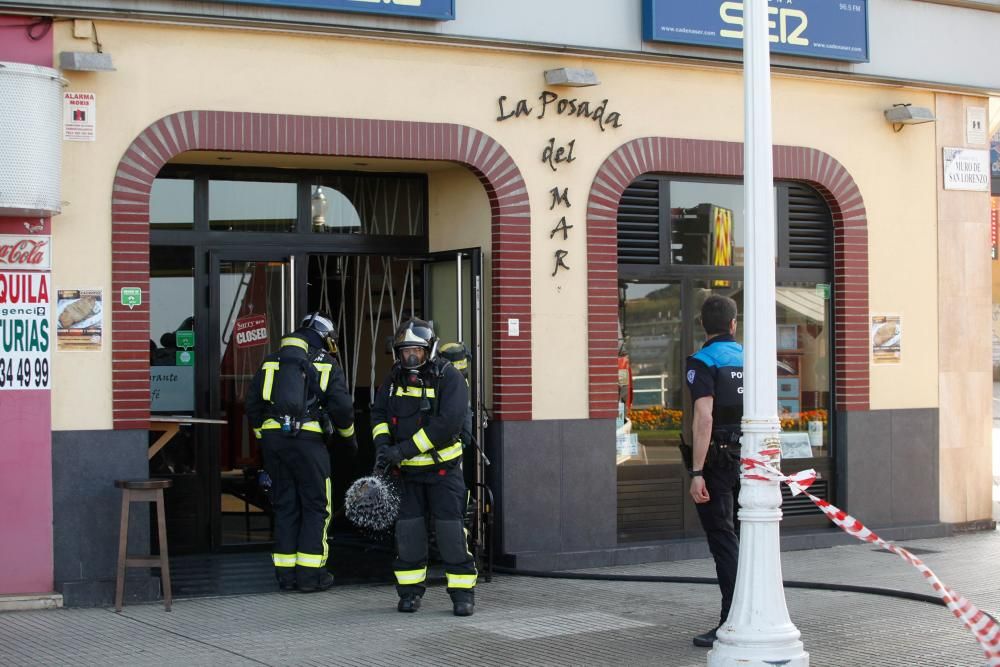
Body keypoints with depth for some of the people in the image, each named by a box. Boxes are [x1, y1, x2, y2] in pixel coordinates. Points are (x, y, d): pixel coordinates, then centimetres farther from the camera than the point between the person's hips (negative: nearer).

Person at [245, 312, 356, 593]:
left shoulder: (271, 361, 16)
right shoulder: (326, 364, 4)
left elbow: (253, 405, 15)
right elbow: (342, 406, -3)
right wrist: (348, 436, 14)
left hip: (272, 438, 5)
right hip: (307, 440, -4)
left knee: (285, 506, 11)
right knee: (316, 506, 4)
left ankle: (286, 573, 11)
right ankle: (310, 573, 1)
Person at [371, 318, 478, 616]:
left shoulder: (449, 378, -13)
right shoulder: (395, 379, 6)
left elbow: (448, 423, -22)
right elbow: (379, 413, 6)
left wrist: (404, 449, -24)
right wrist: (383, 445, -17)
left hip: (443, 469, -4)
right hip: (409, 471, 4)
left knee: (451, 531, -6)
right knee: (408, 532, 4)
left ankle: (463, 591, 2)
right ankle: (410, 590, 16)